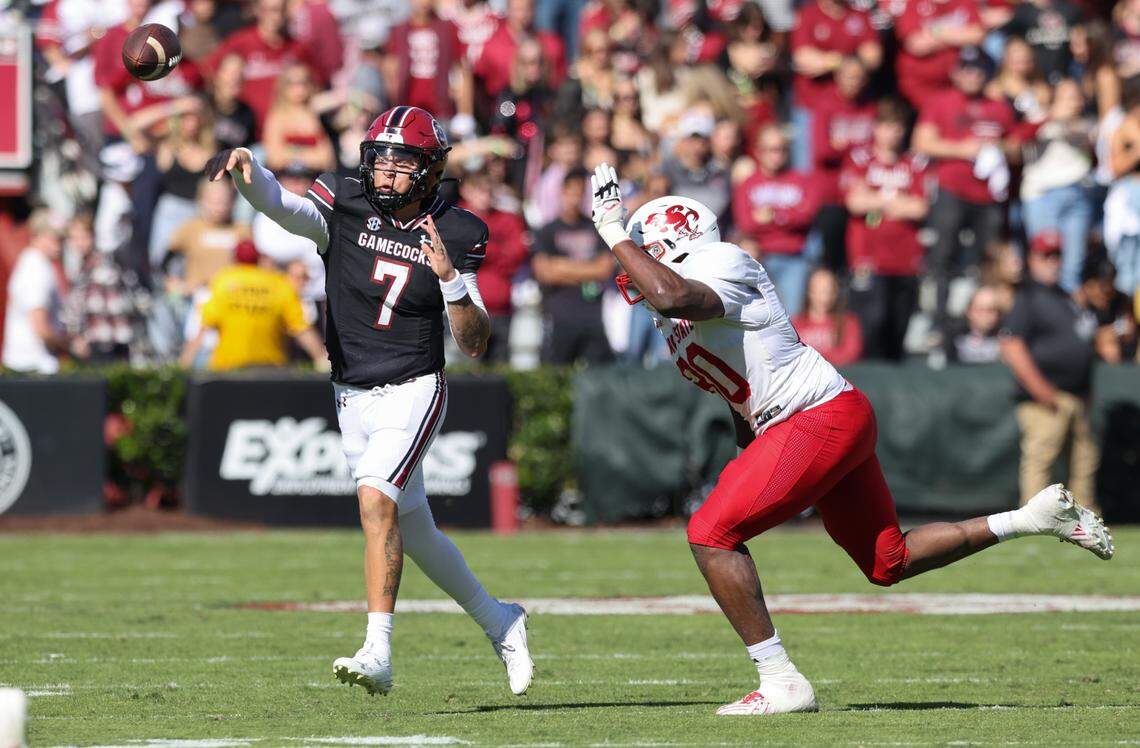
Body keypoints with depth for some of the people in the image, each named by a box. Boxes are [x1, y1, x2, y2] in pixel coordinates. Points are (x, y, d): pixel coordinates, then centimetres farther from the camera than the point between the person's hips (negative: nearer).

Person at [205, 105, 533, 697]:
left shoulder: (453, 234, -6)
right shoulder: (345, 207, -5)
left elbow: (473, 344, -7)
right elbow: (277, 203, -25)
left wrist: (451, 279, -23)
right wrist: (246, 171, -47)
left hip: (412, 392, -4)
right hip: (353, 398, 4)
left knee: (376, 499, -27)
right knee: (413, 533, 14)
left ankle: (378, 653, -30)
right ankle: (499, 623, 36)